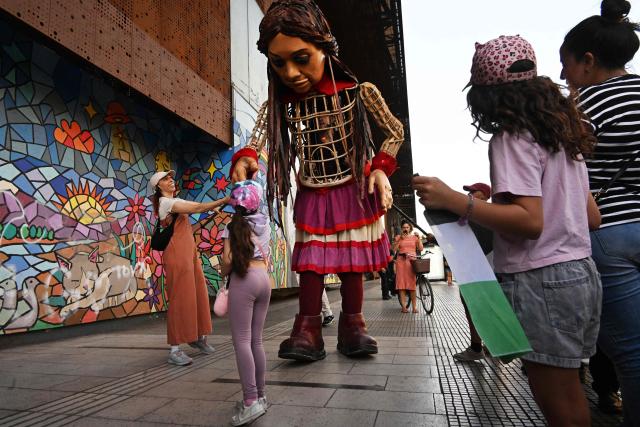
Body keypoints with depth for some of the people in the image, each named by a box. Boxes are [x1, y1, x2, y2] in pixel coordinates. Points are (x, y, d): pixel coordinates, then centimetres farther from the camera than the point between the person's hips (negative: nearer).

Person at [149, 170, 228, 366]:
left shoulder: (176, 201, 22)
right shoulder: (165, 202, -10)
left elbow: (199, 208, 10)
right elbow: (197, 208, -20)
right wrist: (224, 200, -22)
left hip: (190, 252, 9)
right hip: (176, 253, -9)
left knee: (198, 293, 12)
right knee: (180, 298, -8)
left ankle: (198, 336, 27)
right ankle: (175, 350, -2)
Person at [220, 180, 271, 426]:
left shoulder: (234, 226, -4)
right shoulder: (264, 224, 13)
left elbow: (227, 260, -11)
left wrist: (224, 274, 6)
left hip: (244, 280, -6)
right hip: (264, 278, 6)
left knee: (241, 340, -4)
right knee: (256, 340, 12)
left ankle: (251, 401, -8)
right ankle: (259, 395, 19)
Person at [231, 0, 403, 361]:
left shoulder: (358, 91, -12)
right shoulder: (279, 104, -6)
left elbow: (396, 131, -2)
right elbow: (255, 144, -14)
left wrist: (381, 168, -15)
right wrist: (244, 161, -36)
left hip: (354, 191, -1)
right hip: (312, 196, 2)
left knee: (351, 261, 6)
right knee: (311, 262, 1)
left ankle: (352, 325, 19)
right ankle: (309, 330, 9)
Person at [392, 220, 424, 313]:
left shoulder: (414, 237, 13)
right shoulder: (398, 237, 11)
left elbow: (421, 249, 3)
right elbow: (394, 249, -2)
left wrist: (419, 238, -4)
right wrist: (400, 239, -8)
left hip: (412, 261, 0)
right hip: (401, 260, 0)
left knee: (412, 284, -4)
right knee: (402, 283, -4)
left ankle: (414, 306, 3)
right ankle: (403, 306, -2)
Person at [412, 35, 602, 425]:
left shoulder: (512, 137, -11)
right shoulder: (562, 135, 14)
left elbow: (530, 221, -21)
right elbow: (593, 217, 16)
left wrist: (453, 200, -25)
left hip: (543, 282, -9)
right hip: (580, 274, 9)